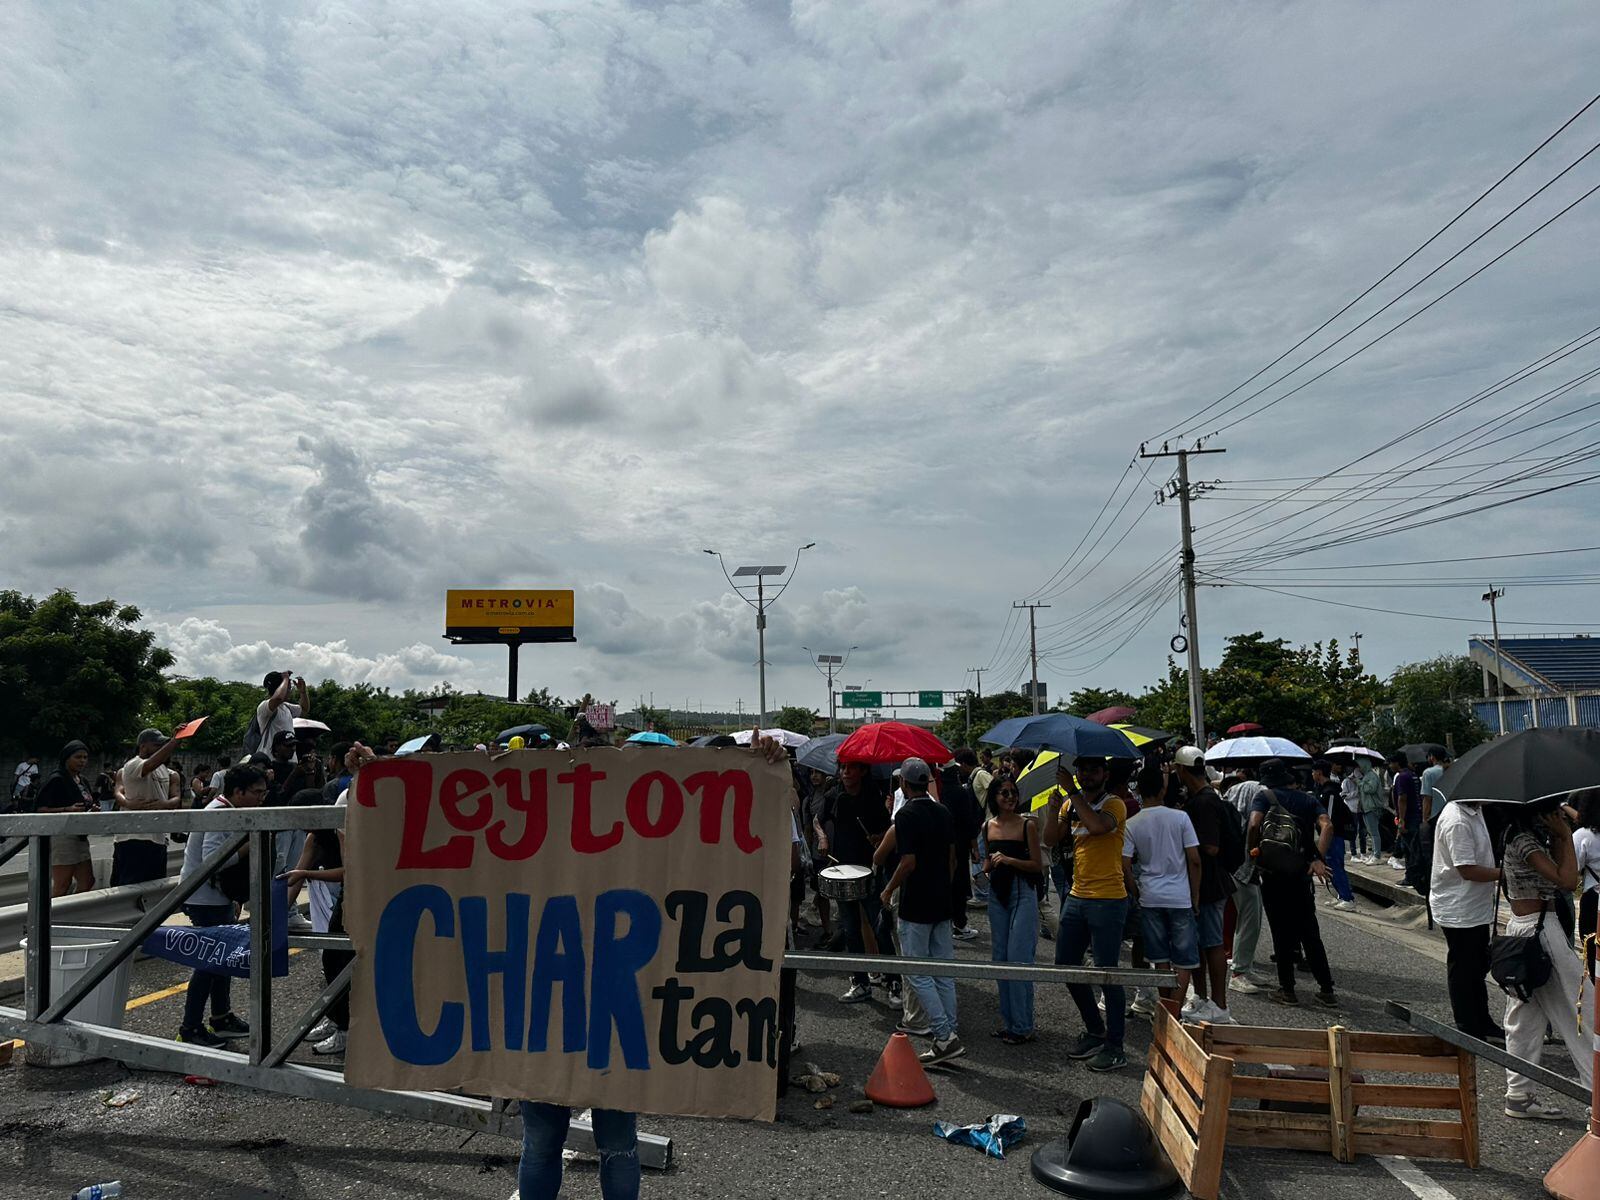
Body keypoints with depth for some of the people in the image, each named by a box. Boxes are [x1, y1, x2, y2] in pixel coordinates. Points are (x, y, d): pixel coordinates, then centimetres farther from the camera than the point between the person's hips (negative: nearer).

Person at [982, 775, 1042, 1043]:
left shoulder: (1027, 824, -8)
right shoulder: (988, 826, 6)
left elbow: (1037, 865, -9)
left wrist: (1008, 860, -20)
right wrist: (986, 870, 1)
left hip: (1023, 892, -6)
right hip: (997, 892, 6)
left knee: (1018, 959, -6)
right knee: (1000, 958, 10)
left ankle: (1023, 1026, 2)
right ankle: (1008, 1019, 21)